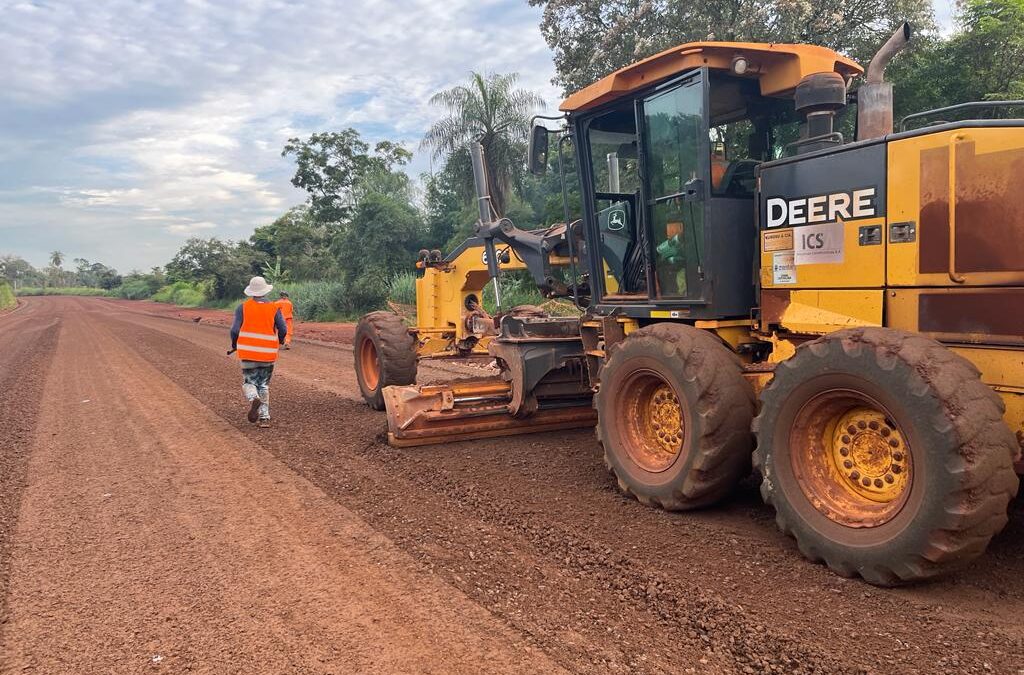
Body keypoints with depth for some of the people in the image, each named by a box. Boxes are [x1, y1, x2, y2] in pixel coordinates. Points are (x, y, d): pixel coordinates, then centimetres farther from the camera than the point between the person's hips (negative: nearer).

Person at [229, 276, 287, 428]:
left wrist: (234, 344, 13)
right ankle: (264, 418, 5)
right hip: (268, 354, 1)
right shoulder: (274, 308, 0)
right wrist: (280, 341, 16)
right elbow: (283, 329, -6)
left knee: (249, 383, 11)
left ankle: (253, 399, -22)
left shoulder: (242, 307, -1)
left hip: (248, 353, -1)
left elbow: (235, 330, -6)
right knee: (264, 386, 13)